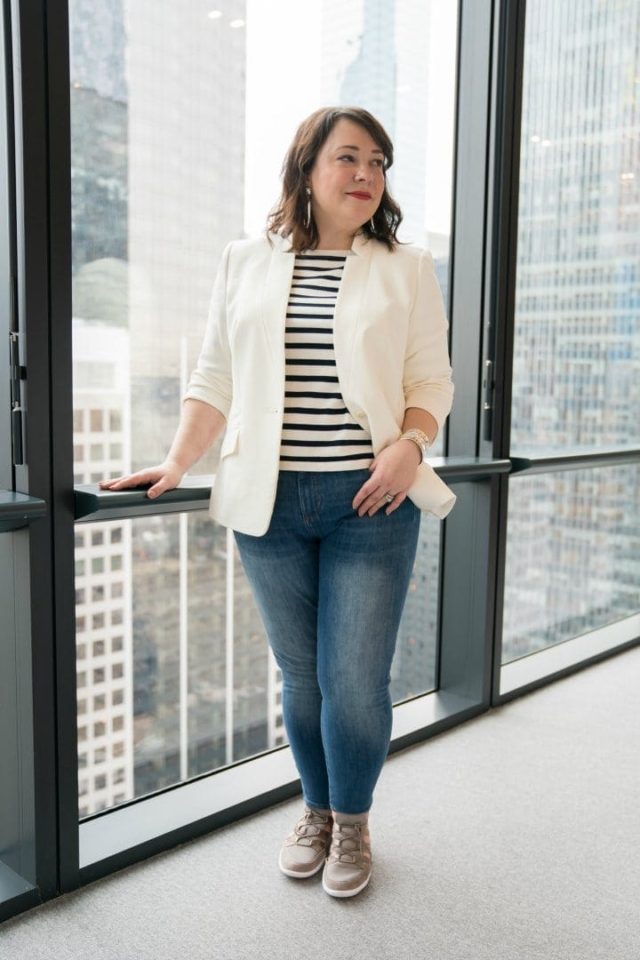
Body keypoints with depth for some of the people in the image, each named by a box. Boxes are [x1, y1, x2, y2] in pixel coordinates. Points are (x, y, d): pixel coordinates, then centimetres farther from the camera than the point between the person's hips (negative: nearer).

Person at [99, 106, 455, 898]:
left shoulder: (406, 270, 7)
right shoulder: (245, 264, 9)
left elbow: (431, 380, 5)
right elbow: (216, 379, 9)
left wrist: (410, 446, -14)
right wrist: (178, 461, -1)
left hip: (369, 503, -1)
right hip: (270, 504, 2)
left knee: (354, 680, 0)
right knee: (300, 675, 12)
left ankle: (352, 823, 28)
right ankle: (316, 811, 36)